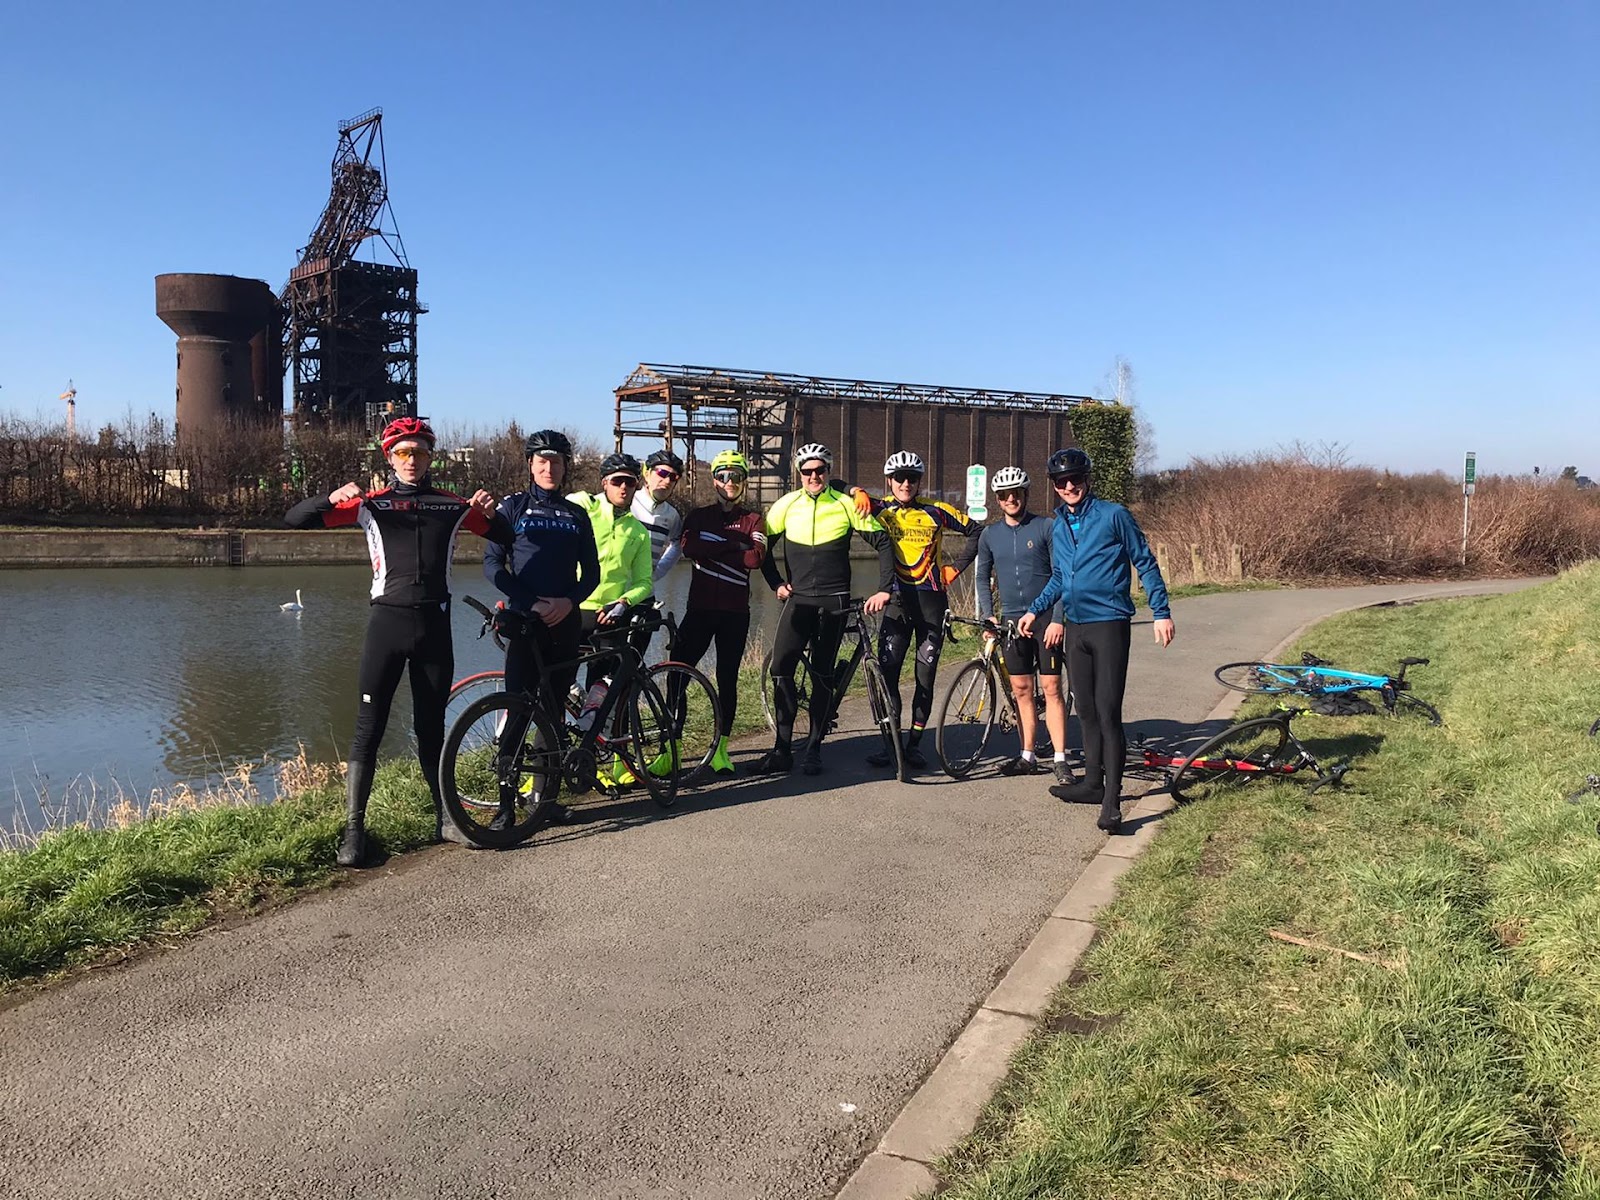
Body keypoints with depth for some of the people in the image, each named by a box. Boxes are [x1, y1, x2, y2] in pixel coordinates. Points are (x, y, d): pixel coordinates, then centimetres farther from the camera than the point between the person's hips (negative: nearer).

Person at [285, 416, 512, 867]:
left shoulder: (453, 506, 9)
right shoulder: (372, 504, 3)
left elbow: (507, 539, 15)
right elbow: (295, 518, -1)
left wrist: (491, 513, -6)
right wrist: (333, 499, -21)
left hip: (434, 625, 2)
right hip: (387, 622, -2)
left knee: (431, 727, 12)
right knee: (368, 727, -2)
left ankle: (445, 818, 21)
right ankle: (354, 829, 5)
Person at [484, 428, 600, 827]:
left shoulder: (576, 515, 13)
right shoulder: (513, 507, 4)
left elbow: (591, 571, 11)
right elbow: (492, 564, -2)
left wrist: (568, 601, -8)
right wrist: (532, 601, -13)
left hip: (565, 621, 3)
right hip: (525, 619, -3)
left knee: (554, 712, 6)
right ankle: (506, 803, -4)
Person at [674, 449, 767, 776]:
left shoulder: (752, 520, 10)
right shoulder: (698, 516, 10)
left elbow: (755, 557, -11)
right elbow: (689, 548, -12)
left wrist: (711, 550, -10)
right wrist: (734, 546, -13)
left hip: (735, 612, 0)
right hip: (700, 607, 0)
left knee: (727, 679, 3)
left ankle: (720, 748, 12)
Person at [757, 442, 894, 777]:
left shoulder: (846, 504, -1)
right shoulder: (787, 504, 3)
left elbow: (882, 543, 1)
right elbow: (763, 544, 15)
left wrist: (884, 589, -6)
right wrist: (776, 583, 6)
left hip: (834, 601, -1)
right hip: (798, 599, 1)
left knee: (822, 674, 1)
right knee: (781, 667, -11)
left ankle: (813, 749, 11)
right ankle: (782, 749, -2)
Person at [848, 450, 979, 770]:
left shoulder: (935, 511, 2)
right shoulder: (880, 509, 4)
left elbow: (976, 531, 11)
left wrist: (954, 566, 5)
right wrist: (857, 493, -14)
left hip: (931, 599, 0)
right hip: (898, 599, 0)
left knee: (925, 676, 4)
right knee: (887, 671, -7)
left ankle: (914, 743, 14)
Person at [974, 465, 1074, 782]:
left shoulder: (1045, 527, -4)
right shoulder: (989, 535, 7)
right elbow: (982, 577, 15)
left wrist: (1058, 619, -13)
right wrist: (988, 616, 3)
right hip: (1011, 620, 4)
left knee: (1051, 688, -5)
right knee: (1021, 690, 7)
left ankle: (1060, 760, -2)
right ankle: (1028, 757, 14)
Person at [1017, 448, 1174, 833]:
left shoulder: (1114, 515, -6)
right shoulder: (1059, 526, 13)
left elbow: (1145, 563, -3)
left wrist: (1161, 612, -8)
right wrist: (1034, 610, 19)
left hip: (1109, 624, -6)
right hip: (1075, 627, 7)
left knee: (1108, 712, -10)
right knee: (1086, 710, 13)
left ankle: (1112, 800, -7)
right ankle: (1093, 781, 24)